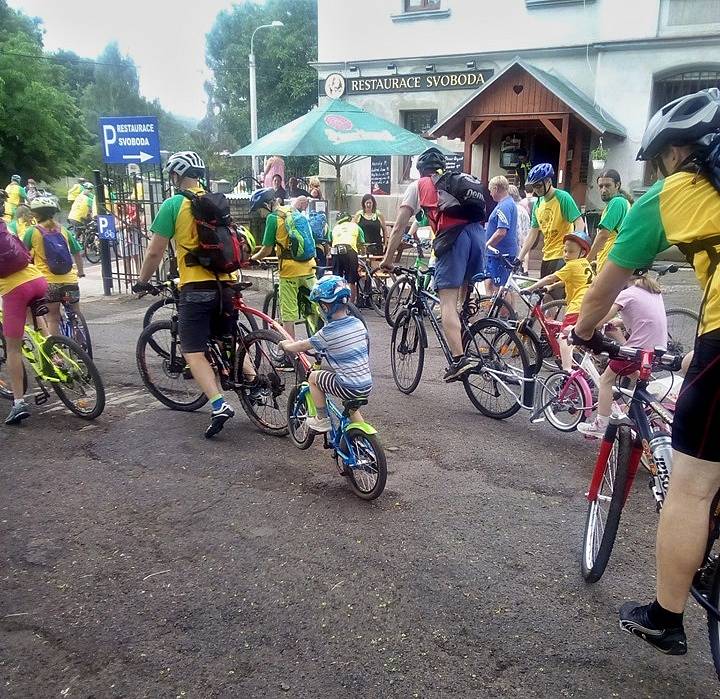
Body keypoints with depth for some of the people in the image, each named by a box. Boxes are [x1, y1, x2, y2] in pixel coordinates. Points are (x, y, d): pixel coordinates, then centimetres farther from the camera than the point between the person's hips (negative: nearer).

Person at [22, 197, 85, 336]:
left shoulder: (32, 231, -4)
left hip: (49, 282, -2)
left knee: (53, 319, 8)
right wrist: (80, 271, 26)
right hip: (70, 280, 3)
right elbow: (77, 252, 12)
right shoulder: (63, 230, 6)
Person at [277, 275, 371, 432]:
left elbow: (303, 346, 0)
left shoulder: (328, 332, -13)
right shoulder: (358, 323, 3)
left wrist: (285, 345, 20)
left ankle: (322, 420, 18)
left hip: (349, 388, -6)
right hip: (367, 386, 6)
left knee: (313, 377, 13)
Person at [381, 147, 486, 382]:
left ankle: (459, 359, -18)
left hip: (452, 238, -5)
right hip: (478, 232, 5)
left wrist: (388, 259, 21)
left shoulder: (418, 186, 20)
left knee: (448, 303, -7)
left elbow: (399, 227, 15)